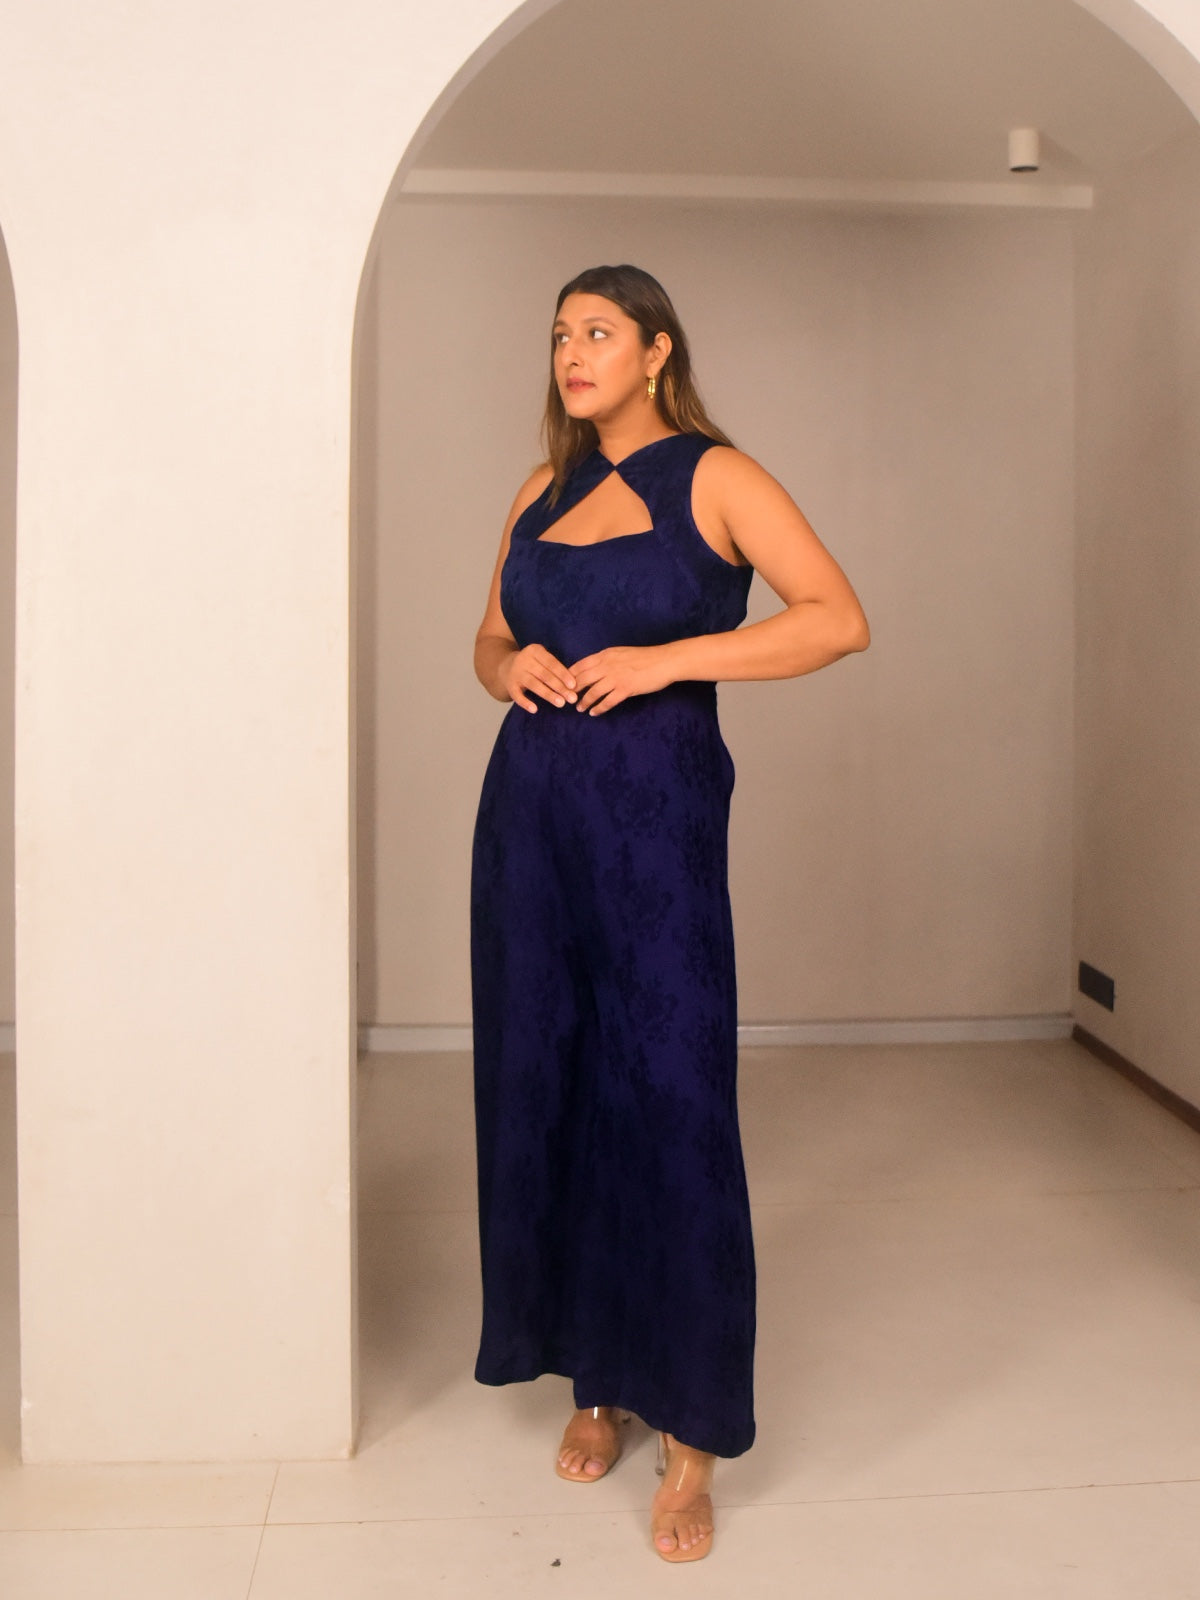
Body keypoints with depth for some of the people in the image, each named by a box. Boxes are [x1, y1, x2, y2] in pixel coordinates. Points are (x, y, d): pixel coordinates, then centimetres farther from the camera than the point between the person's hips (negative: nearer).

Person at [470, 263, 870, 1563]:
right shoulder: (543, 493, 15)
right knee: (544, 1091, 8)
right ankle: (594, 1380, 25)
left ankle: (690, 1435, 7)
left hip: (655, 812, -5)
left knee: (668, 1105, -5)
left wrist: (662, 658, -16)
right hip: (528, 807, 6)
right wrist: (511, 667, 0)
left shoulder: (714, 478, -1)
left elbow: (839, 620, -10)